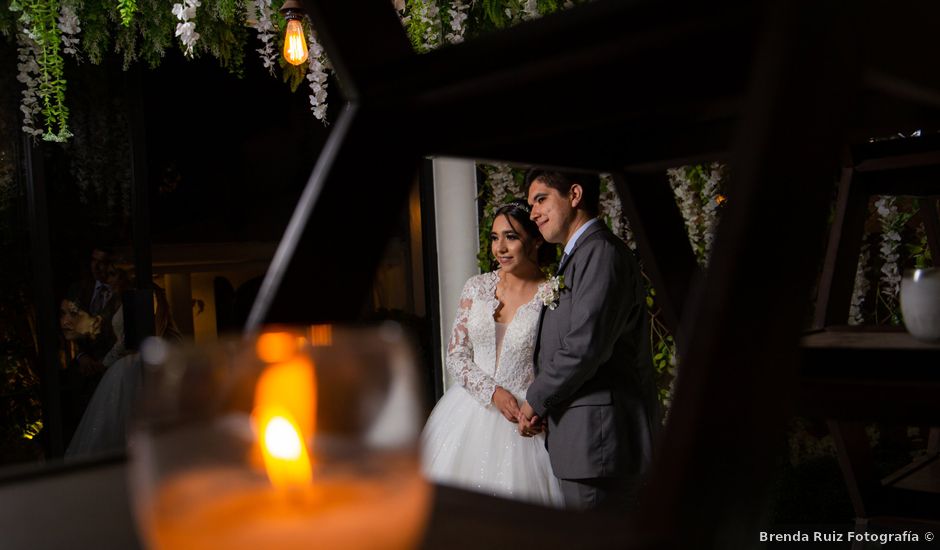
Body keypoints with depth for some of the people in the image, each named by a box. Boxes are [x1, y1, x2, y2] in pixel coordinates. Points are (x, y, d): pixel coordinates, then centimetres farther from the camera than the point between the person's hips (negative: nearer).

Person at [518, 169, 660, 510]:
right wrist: (544, 405, 5)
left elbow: (585, 345, -22)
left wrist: (536, 401, -9)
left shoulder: (601, 252, -13)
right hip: (585, 435, 10)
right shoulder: (578, 256, 19)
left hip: (599, 437, -10)